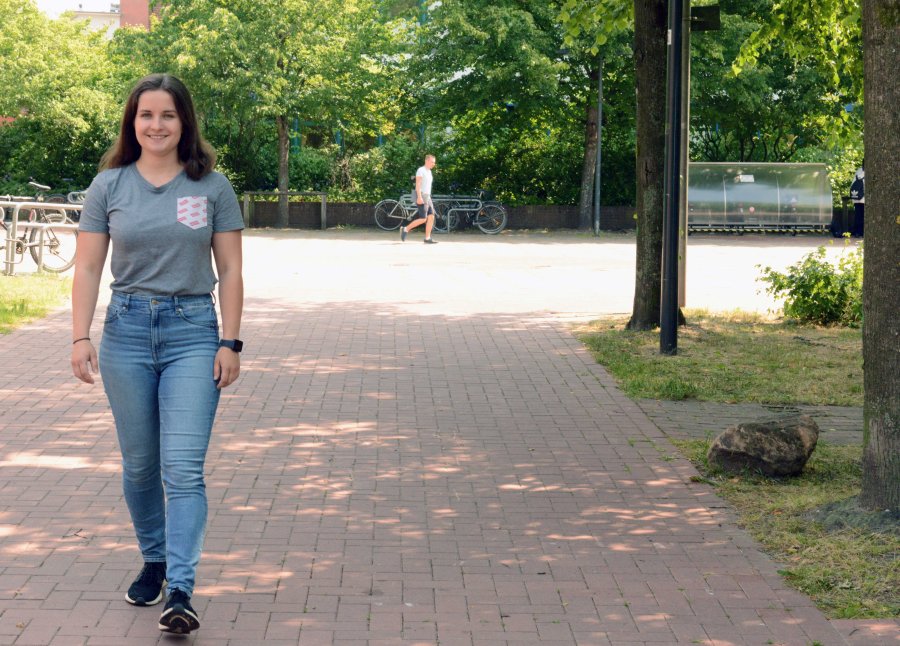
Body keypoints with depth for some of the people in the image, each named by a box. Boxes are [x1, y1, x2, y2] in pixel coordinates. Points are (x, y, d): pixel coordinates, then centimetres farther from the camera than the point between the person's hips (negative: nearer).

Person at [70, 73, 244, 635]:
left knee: (184, 468, -11)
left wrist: (230, 342, -2)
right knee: (139, 465, 12)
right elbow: (88, 268, 3)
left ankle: (180, 591, -14)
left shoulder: (212, 186, 1)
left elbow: (230, 271, 3)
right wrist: (80, 337, -7)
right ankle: (154, 561, 31)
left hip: (192, 331, -2)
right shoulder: (109, 186, 4)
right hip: (127, 331, 2)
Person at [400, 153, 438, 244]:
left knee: (431, 217, -1)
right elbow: (418, 184, -18)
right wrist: (419, 197, -26)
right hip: (421, 197, -9)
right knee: (423, 219, -12)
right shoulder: (421, 170, -9)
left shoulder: (429, 172, 18)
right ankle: (405, 229, -1)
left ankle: (427, 238, 0)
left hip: (427, 197, 9)